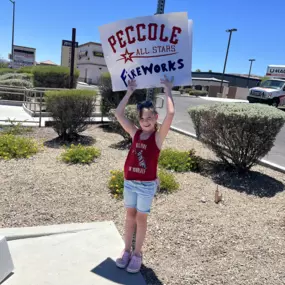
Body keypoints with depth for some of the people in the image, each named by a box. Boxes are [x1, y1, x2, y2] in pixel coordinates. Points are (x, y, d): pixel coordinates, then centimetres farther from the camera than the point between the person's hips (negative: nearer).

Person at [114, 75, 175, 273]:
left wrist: (168, 91, -15)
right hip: (129, 182, 4)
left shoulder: (158, 136, -10)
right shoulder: (135, 133, 1)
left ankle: (137, 254, 27)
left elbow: (171, 113, -24)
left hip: (147, 185, -4)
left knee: (141, 218, 10)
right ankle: (127, 251, 32)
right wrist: (130, 92, -2)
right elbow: (119, 114, -2)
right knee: (130, 216, 16)